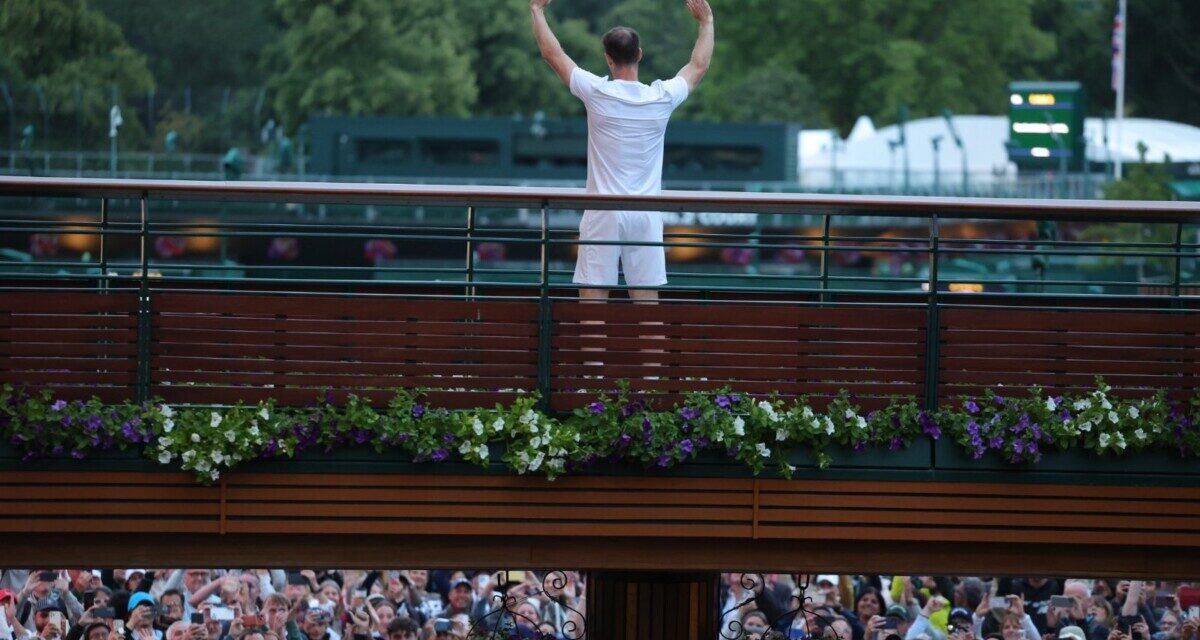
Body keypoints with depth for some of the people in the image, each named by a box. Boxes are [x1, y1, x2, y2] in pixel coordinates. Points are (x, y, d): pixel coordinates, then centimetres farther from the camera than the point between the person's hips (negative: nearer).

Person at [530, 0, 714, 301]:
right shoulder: (662, 98, -1)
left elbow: (552, 53, 6)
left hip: (603, 216, -2)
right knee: (647, 300, 3)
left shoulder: (598, 93, -7)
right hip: (646, 217, 2)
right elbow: (699, 65, 18)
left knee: (593, 298, -2)